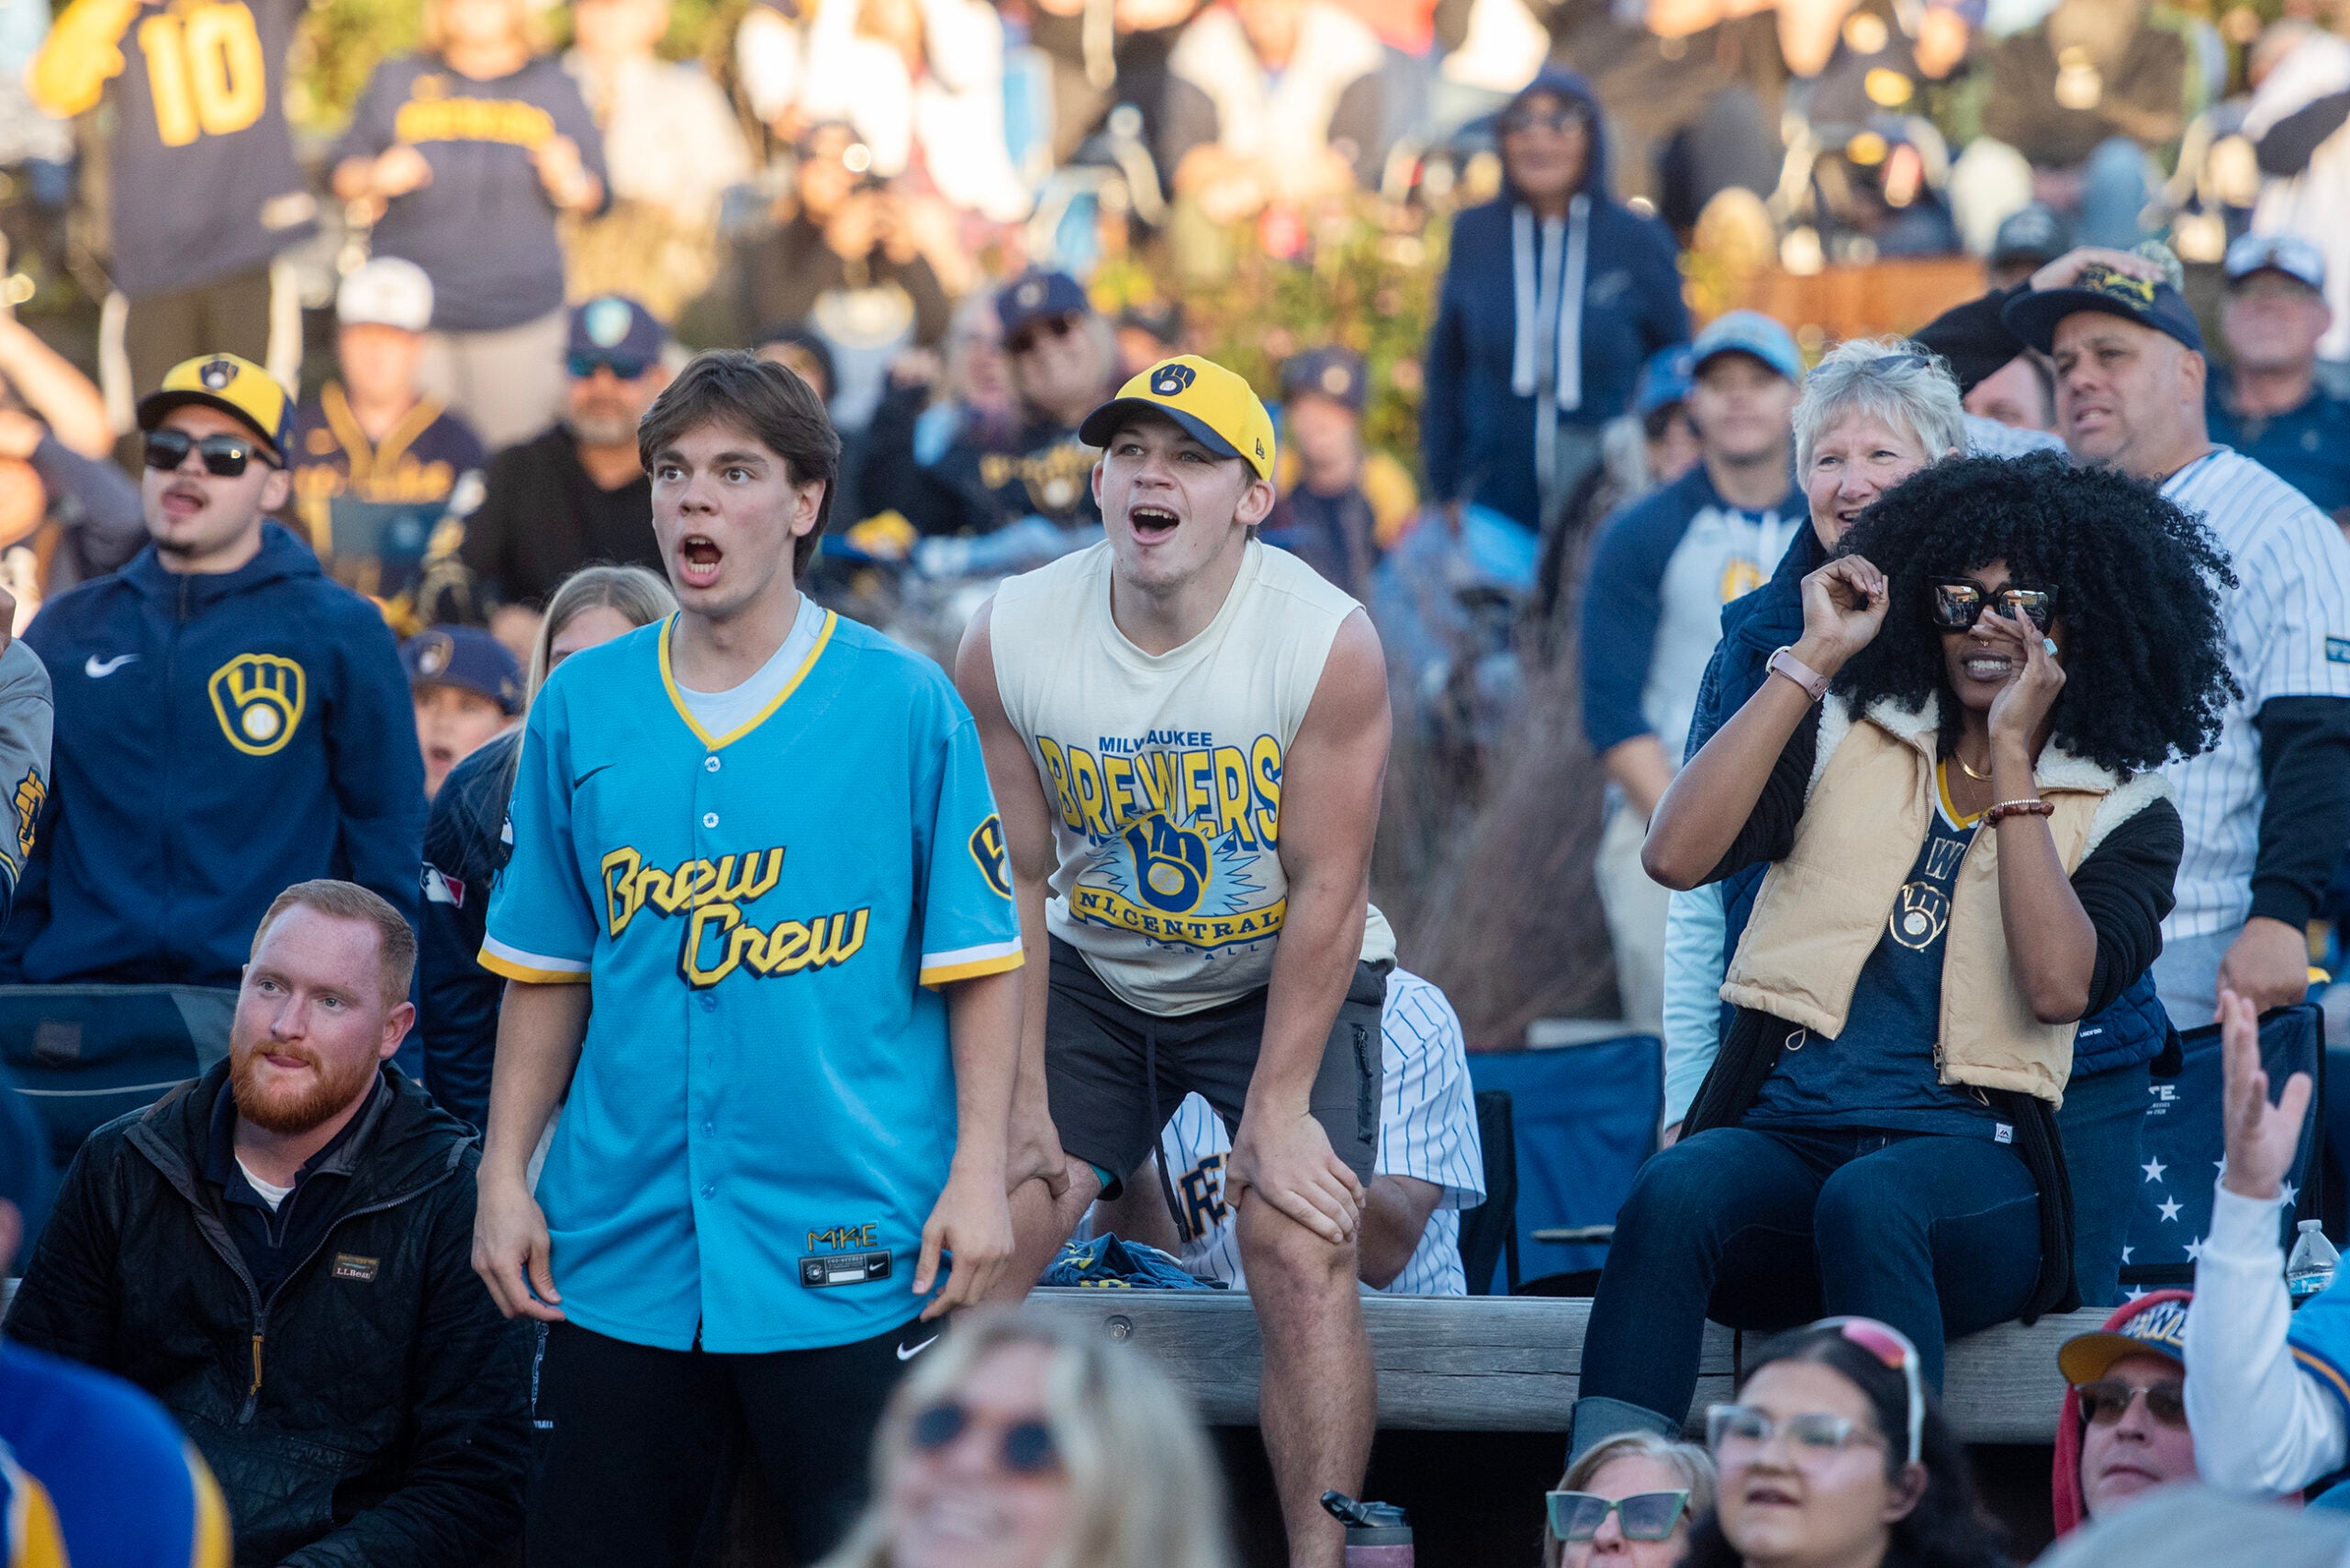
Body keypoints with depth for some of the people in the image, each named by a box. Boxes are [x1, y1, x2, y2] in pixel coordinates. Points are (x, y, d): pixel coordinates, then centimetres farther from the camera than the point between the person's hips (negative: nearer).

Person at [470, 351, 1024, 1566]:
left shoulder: (905, 704, -2)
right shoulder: (580, 707, 7)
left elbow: (979, 963, -2)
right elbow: (546, 970, 12)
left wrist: (978, 1172, -8)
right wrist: (505, 1175, 8)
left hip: (849, 1259, -3)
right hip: (623, 1239, 3)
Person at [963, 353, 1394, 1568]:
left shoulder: (1329, 643, -23)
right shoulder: (1005, 641, -15)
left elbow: (1326, 893, -19)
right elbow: (1014, 880, -7)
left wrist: (1277, 1114, -19)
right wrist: (1022, 1099, -8)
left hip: (1286, 977, -3)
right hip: (1094, 971, 3)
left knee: (1302, 1255, -19)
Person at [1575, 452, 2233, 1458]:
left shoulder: (2125, 813, 12)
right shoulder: (1848, 741, 16)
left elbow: (2059, 986, -10)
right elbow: (1676, 856, -2)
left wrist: (2010, 759, -5)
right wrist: (1811, 659, 1)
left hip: (1970, 1160, -2)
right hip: (1782, 1138, 2)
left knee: (1869, 1200, -38)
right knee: (1674, 1192, -34)